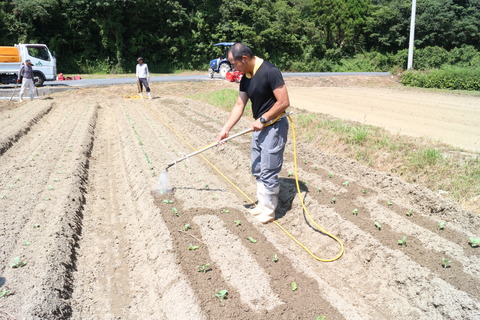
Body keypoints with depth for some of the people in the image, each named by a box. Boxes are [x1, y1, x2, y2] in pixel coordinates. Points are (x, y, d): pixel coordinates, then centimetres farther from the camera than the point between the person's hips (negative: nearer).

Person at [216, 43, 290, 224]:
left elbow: (284, 102, -22)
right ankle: (262, 204, 29)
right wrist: (225, 129, 2)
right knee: (257, 170, 15)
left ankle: (269, 210, 12)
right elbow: (239, 106, 7)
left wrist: (263, 119, -17)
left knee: (269, 172, -2)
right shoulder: (245, 79, 5)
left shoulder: (270, 72, -20)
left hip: (274, 126, -9)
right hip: (259, 127, 9)